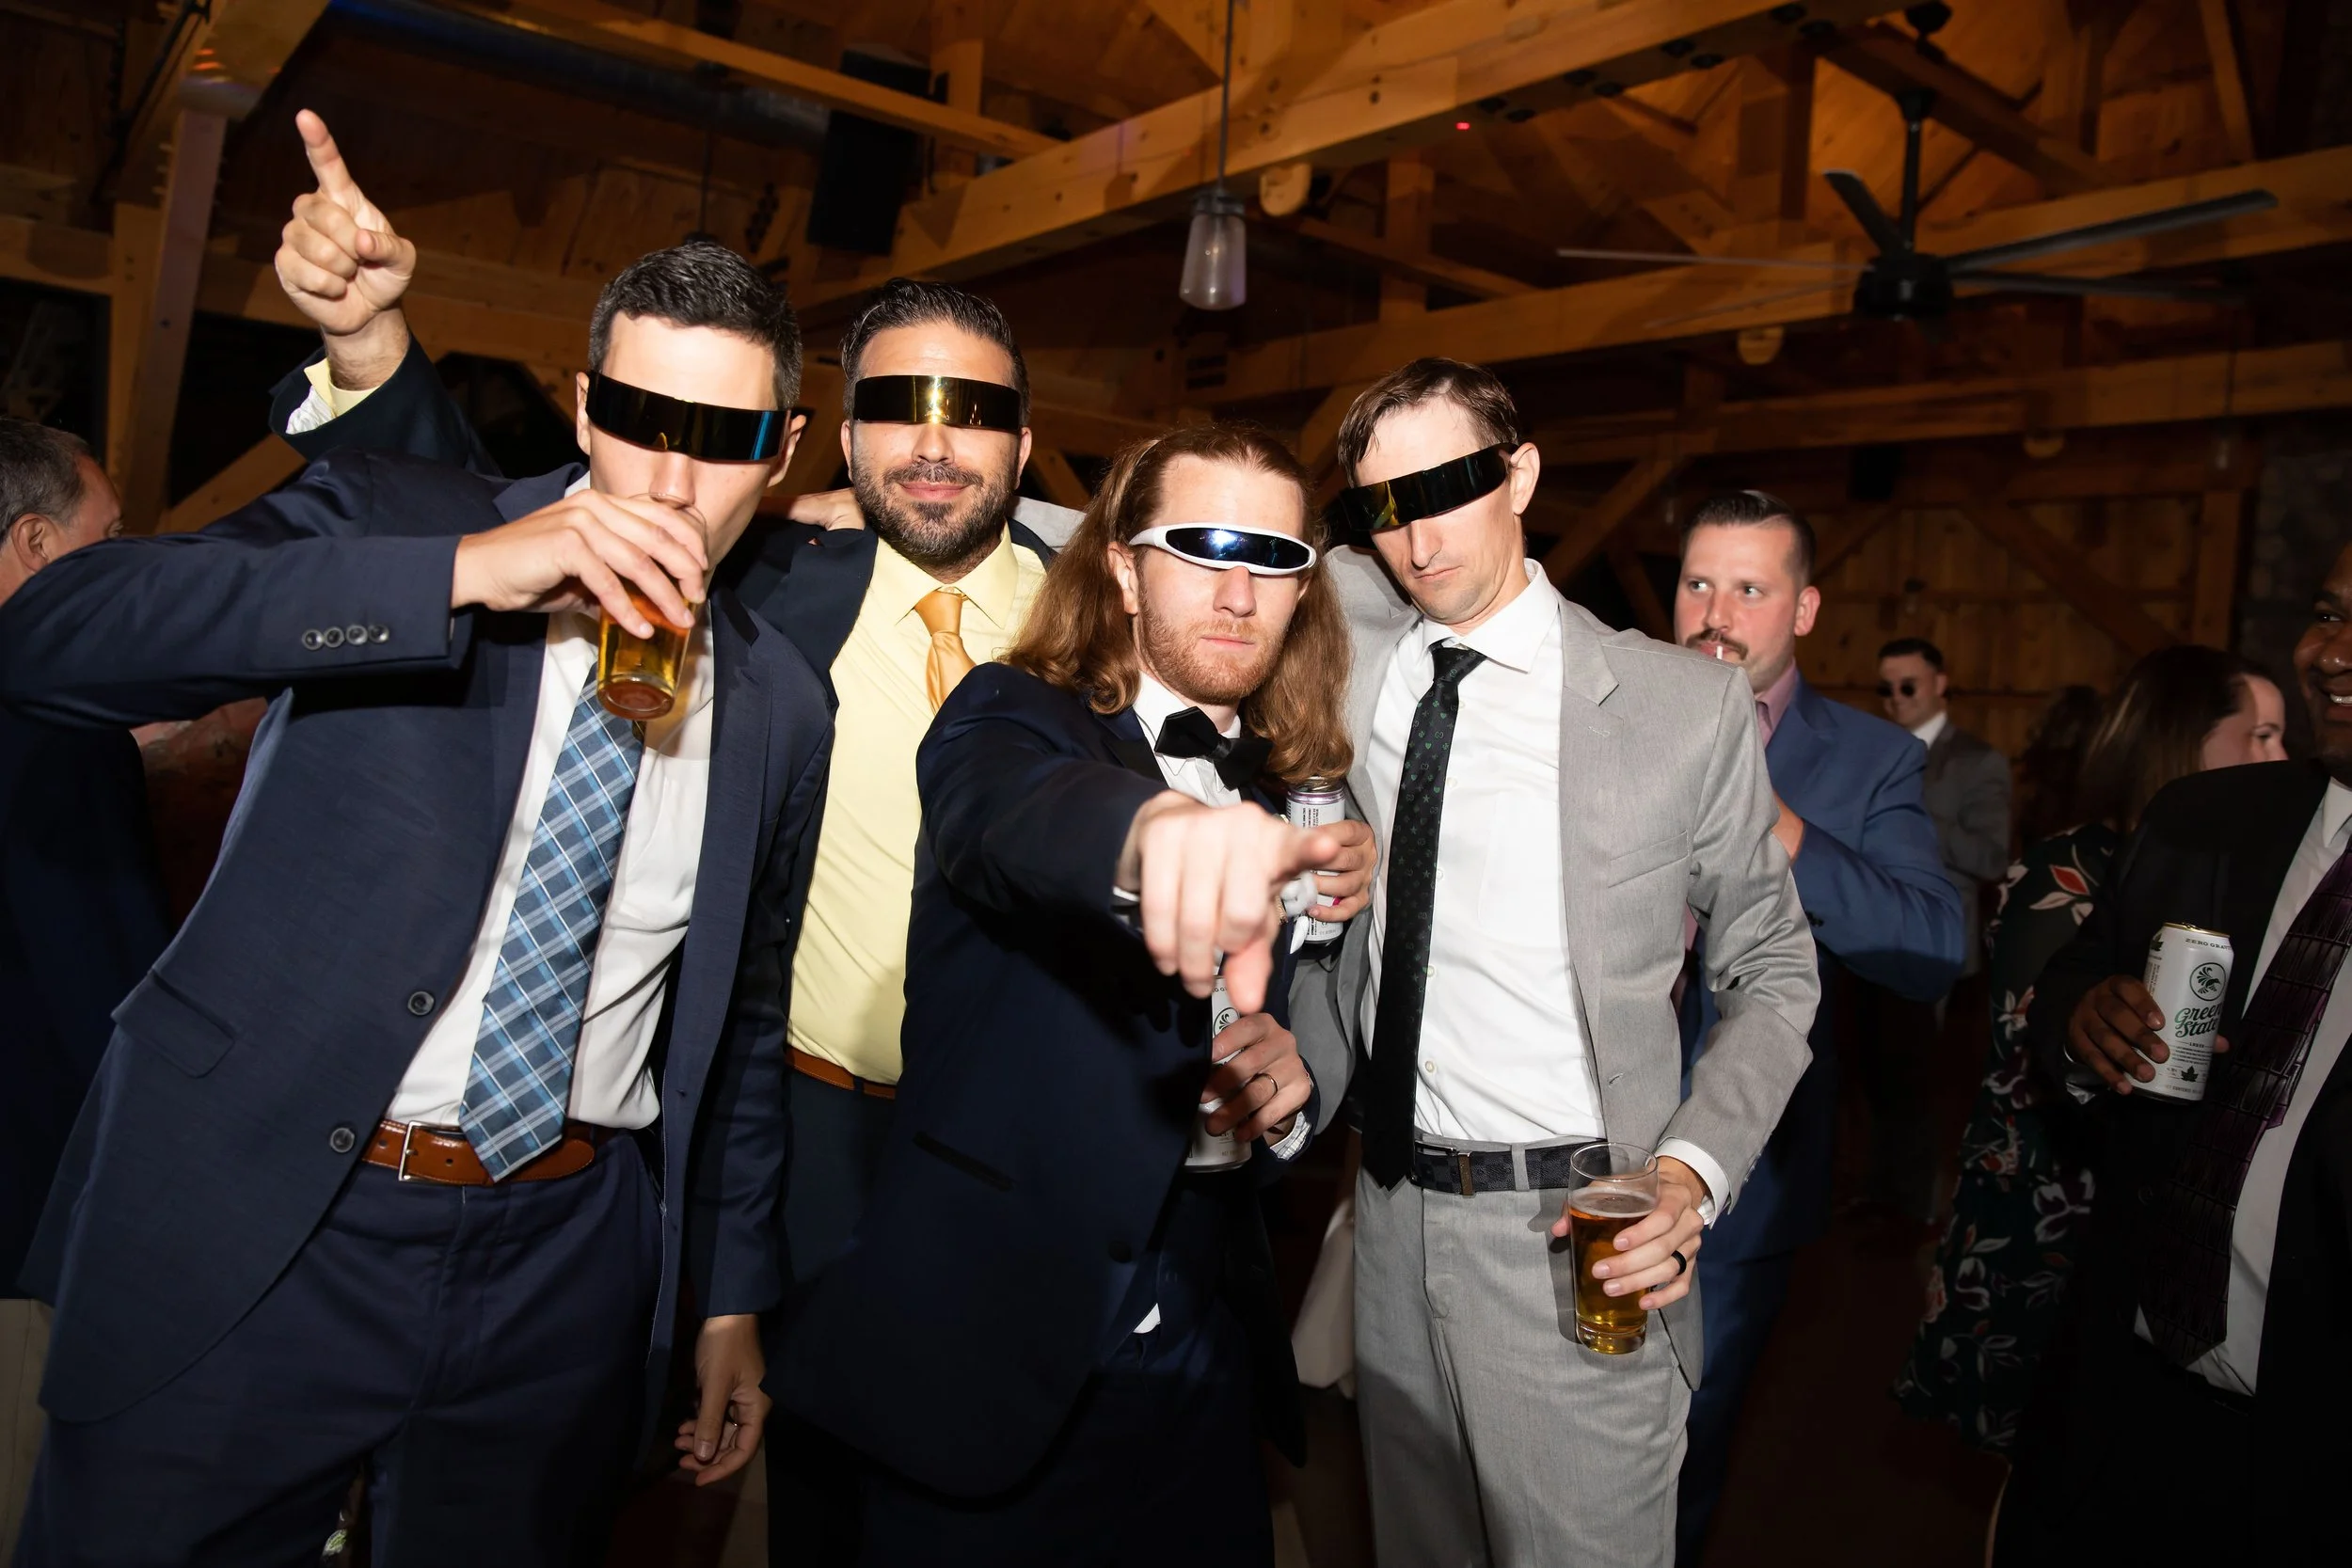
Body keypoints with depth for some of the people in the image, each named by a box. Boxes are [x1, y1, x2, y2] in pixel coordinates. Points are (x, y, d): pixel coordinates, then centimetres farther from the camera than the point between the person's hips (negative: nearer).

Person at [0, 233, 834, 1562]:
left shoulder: (781, 703, 5)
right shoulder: (393, 522, -3)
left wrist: (731, 1297, 13)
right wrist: (461, 574, -26)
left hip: (565, 1277, 3)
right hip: (255, 1237, -2)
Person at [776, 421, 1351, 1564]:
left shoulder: (1286, 803, 8)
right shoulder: (1012, 718, -8)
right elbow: (1014, 810, -33)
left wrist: (1286, 1089, -8)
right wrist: (1159, 828, -55)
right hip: (989, 1358, -4)